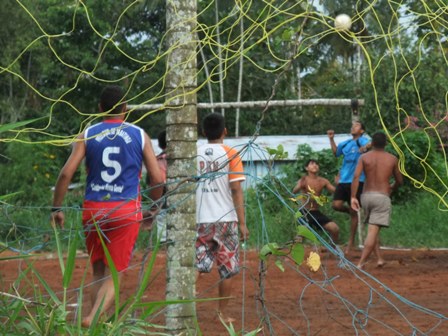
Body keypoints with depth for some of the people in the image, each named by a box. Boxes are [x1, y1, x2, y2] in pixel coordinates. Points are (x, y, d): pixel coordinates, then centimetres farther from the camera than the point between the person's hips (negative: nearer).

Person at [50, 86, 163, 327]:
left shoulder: (87, 135, 2)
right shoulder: (139, 135, 3)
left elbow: (66, 173, -6)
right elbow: (157, 178, 1)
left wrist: (56, 208, 2)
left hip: (93, 210, 1)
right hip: (126, 211, -1)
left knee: (98, 272, 17)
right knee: (114, 275, 1)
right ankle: (92, 320, -20)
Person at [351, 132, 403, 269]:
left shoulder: (364, 157, 4)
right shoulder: (392, 159, 4)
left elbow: (356, 176, -10)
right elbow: (399, 181, 11)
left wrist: (353, 197, -11)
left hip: (366, 196, 3)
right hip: (382, 197, -3)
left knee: (373, 229, 22)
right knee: (373, 231, -7)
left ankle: (379, 258, 18)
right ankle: (361, 263, -16)